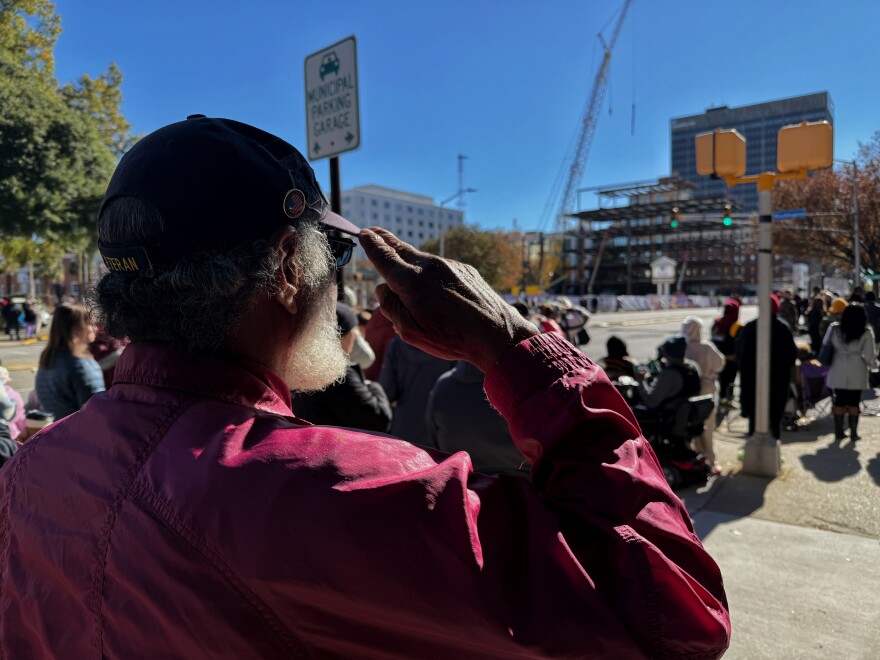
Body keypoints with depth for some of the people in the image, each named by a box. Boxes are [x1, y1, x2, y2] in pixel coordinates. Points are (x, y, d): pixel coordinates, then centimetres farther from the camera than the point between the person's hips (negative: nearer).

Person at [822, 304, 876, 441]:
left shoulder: (834, 328, -2)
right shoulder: (866, 333, -7)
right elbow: (869, 356, -6)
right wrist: (870, 362, 13)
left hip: (838, 372, 2)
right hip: (857, 373, -1)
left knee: (838, 402, 10)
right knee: (854, 403, 8)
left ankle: (839, 431, 14)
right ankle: (853, 432, 11)